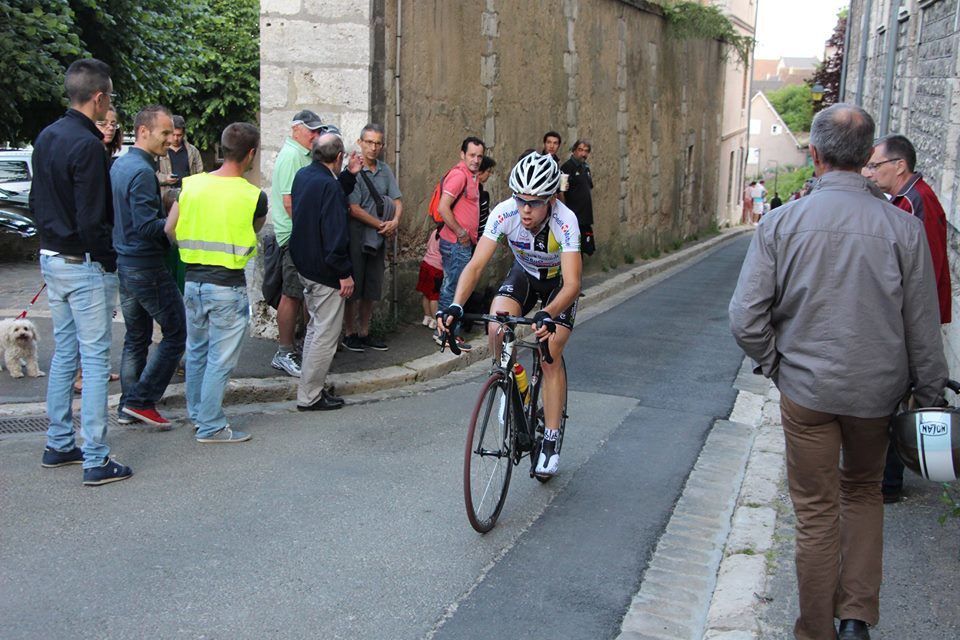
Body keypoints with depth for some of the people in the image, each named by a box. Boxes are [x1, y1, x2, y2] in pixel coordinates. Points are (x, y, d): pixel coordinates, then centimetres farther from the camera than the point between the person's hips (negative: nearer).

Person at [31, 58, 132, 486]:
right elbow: (92, 218, -21)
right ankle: (96, 461, 0)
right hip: (84, 264, -9)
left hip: (51, 258, 9)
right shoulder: (87, 146, -19)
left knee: (64, 353, 17)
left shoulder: (46, 137, 10)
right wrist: (110, 262, -9)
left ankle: (58, 445, 26)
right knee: (95, 360, -4)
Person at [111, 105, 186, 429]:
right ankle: (142, 400, 0)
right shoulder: (142, 171, -18)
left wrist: (166, 214, 15)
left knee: (135, 338, 15)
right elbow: (146, 226, -24)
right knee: (177, 332, 0)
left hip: (124, 264, 10)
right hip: (146, 266, -10)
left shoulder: (119, 165, 12)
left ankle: (129, 408, 20)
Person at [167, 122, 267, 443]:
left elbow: (170, 230, 5)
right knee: (220, 359, 3)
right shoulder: (254, 196, -11)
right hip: (228, 287, -5)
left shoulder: (191, 184, -1)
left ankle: (197, 414, 33)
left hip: (193, 281, 5)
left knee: (196, 352, 19)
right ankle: (211, 426, 10)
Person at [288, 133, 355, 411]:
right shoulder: (329, 186, -22)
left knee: (315, 326, 22)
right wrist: (345, 273, -18)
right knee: (326, 334, -1)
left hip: (304, 265, 10)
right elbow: (335, 235, -24)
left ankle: (310, 386, 29)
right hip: (325, 271, -10)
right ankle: (309, 396, 5)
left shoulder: (302, 176, 6)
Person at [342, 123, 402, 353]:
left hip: (378, 238, 6)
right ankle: (349, 333, 11)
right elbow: (354, 209, -15)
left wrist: (395, 221, -12)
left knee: (372, 288, 11)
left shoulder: (385, 170, 9)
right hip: (356, 235, -6)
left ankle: (364, 332, 22)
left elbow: (397, 200, 8)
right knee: (354, 286, 0)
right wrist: (381, 225, -14)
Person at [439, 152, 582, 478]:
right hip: (523, 273, 3)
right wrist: (455, 306, -49)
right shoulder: (504, 213, -30)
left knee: (551, 357, -11)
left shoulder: (564, 221, -37)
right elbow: (476, 264, -32)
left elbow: (572, 283, -44)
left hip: (558, 283, -2)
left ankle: (550, 442, 3)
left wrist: (547, 315, -63)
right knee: (496, 330, -24)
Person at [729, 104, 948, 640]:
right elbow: (923, 329, -3)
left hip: (806, 389, -1)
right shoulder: (902, 227, -9)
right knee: (864, 492, 25)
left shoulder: (782, 223, -11)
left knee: (816, 511, 12)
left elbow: (746, 319, -11)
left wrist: (776, 364, 6)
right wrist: (929, 395, 10)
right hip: (879, 390, 1)